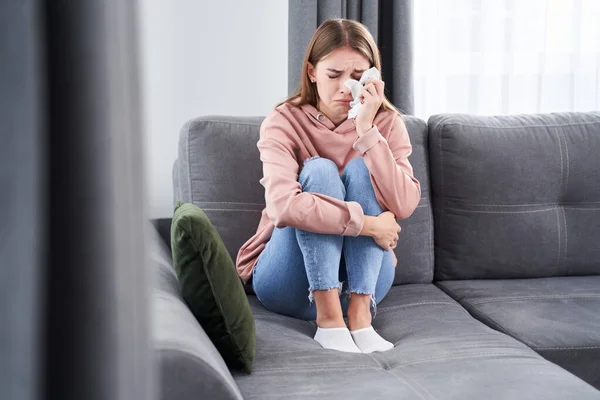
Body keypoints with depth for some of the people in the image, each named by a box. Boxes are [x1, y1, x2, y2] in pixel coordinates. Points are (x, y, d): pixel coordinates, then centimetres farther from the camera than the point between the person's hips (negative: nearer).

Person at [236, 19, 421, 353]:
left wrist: (367, 132, -25)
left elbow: (404, 206, -20)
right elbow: (283, 206, -29)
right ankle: (328, 318, -31)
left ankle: (360, 315, -30)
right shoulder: (284, 122, -11)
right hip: (291, 283, -2)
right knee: (319, 169, -24)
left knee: (360, 169, -21)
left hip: (361, 282, 2)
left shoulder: (388, 123, -3)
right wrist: (365, 223, -27)